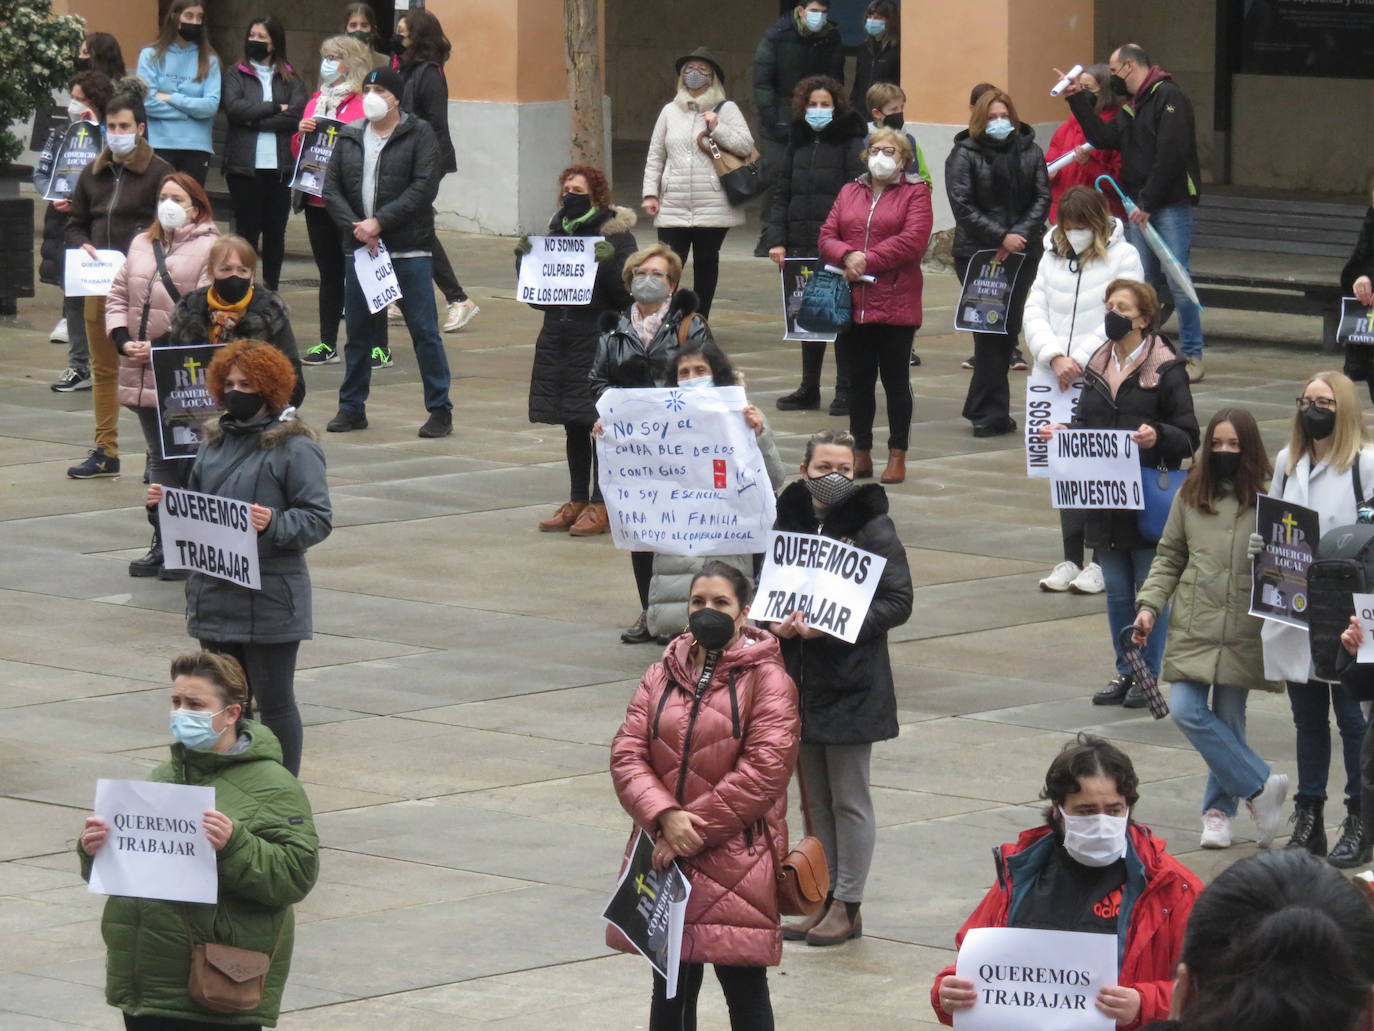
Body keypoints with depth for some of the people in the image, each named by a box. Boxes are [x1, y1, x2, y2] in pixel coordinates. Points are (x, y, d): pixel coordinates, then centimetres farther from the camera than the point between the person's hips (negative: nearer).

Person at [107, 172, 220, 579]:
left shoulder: (211, 248, -7)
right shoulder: (142, 245, 15)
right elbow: (117, 296, 15)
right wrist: (124, 341, -2)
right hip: (144, 374, 7)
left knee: (189, 460, 0)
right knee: (160, 460, 13)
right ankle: (163, 545, 20)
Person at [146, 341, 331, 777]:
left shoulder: (294, 447, -10)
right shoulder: (216, 439, 12)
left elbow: (319, 520, -12)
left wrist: (274, 524, -29)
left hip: (270, 602, -7)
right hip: (214, 595, 7)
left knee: (273, 703, 2)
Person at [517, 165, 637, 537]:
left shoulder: (616, 235, -5)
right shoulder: (557, 231, 11)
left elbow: (625, 295, -11)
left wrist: (609, 263, -25)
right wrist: (524, 260, 0)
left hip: (599, 341, -6)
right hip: (558, 338, 6)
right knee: (573, 425, 11)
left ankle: (601, 505, 2)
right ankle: (577, 501, 19)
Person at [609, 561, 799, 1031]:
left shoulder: (765, 679, -6)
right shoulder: (663, 674, 10)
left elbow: (764, 768, -15)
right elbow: (627, 754, 2)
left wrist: (696, 826, -16)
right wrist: (666, 817, -16)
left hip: (737, 863, -5)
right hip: (666, 860, 5)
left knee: (744, 988, 2)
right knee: (671, 986, 13)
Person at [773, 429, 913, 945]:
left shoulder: (873, 528, -9)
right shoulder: (788, 522, 5)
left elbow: (897, 603, -11)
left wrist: (833, 624, -21)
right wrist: (778, 621, -8)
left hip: (852, 685, -5)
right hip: (800, 681, 5)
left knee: (849, 799, 1)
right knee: (815, 799, 13)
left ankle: (848, 906, 9)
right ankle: (827, 899, 22)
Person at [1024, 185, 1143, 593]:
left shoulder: (1123, 257, -2)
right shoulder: (1053, 258, 11)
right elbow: (1033, 314, 3)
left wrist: (1080, 361, -16)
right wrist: (1054, 357, -13)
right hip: (1058, 383, 4)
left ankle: (1103, 562, 6)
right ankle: (1071, 559, 15)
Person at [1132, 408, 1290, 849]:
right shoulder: (1190, 496, 7)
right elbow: (1169, 557, 13)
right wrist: (1149, 604, 2)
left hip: (1244, 631, -3)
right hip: (1193, 627, 3)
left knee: (1228, 720, 4)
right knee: (1186, 710, -10)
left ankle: (1218, 809, 20)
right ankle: (1260, 786, -1)